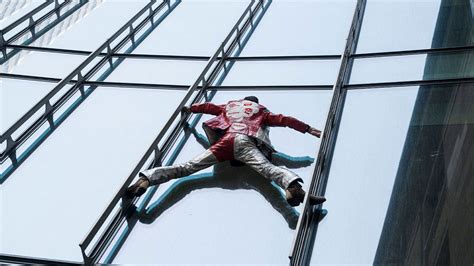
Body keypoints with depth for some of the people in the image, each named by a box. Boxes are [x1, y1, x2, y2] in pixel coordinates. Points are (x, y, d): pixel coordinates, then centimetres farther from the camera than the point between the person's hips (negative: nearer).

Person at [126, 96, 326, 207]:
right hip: (246, 142, -2)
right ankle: (294, 187, -58)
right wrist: (309, 130, 28)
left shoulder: (230, 105, 39)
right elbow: (284, 120, 23)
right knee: (268, 168, -27)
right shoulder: (261, 111, 32)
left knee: (187, 167, -7)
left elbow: (208, 107, 47)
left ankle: (146, 178, -25)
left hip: (225, 140, 2)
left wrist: (189, 109, 66)